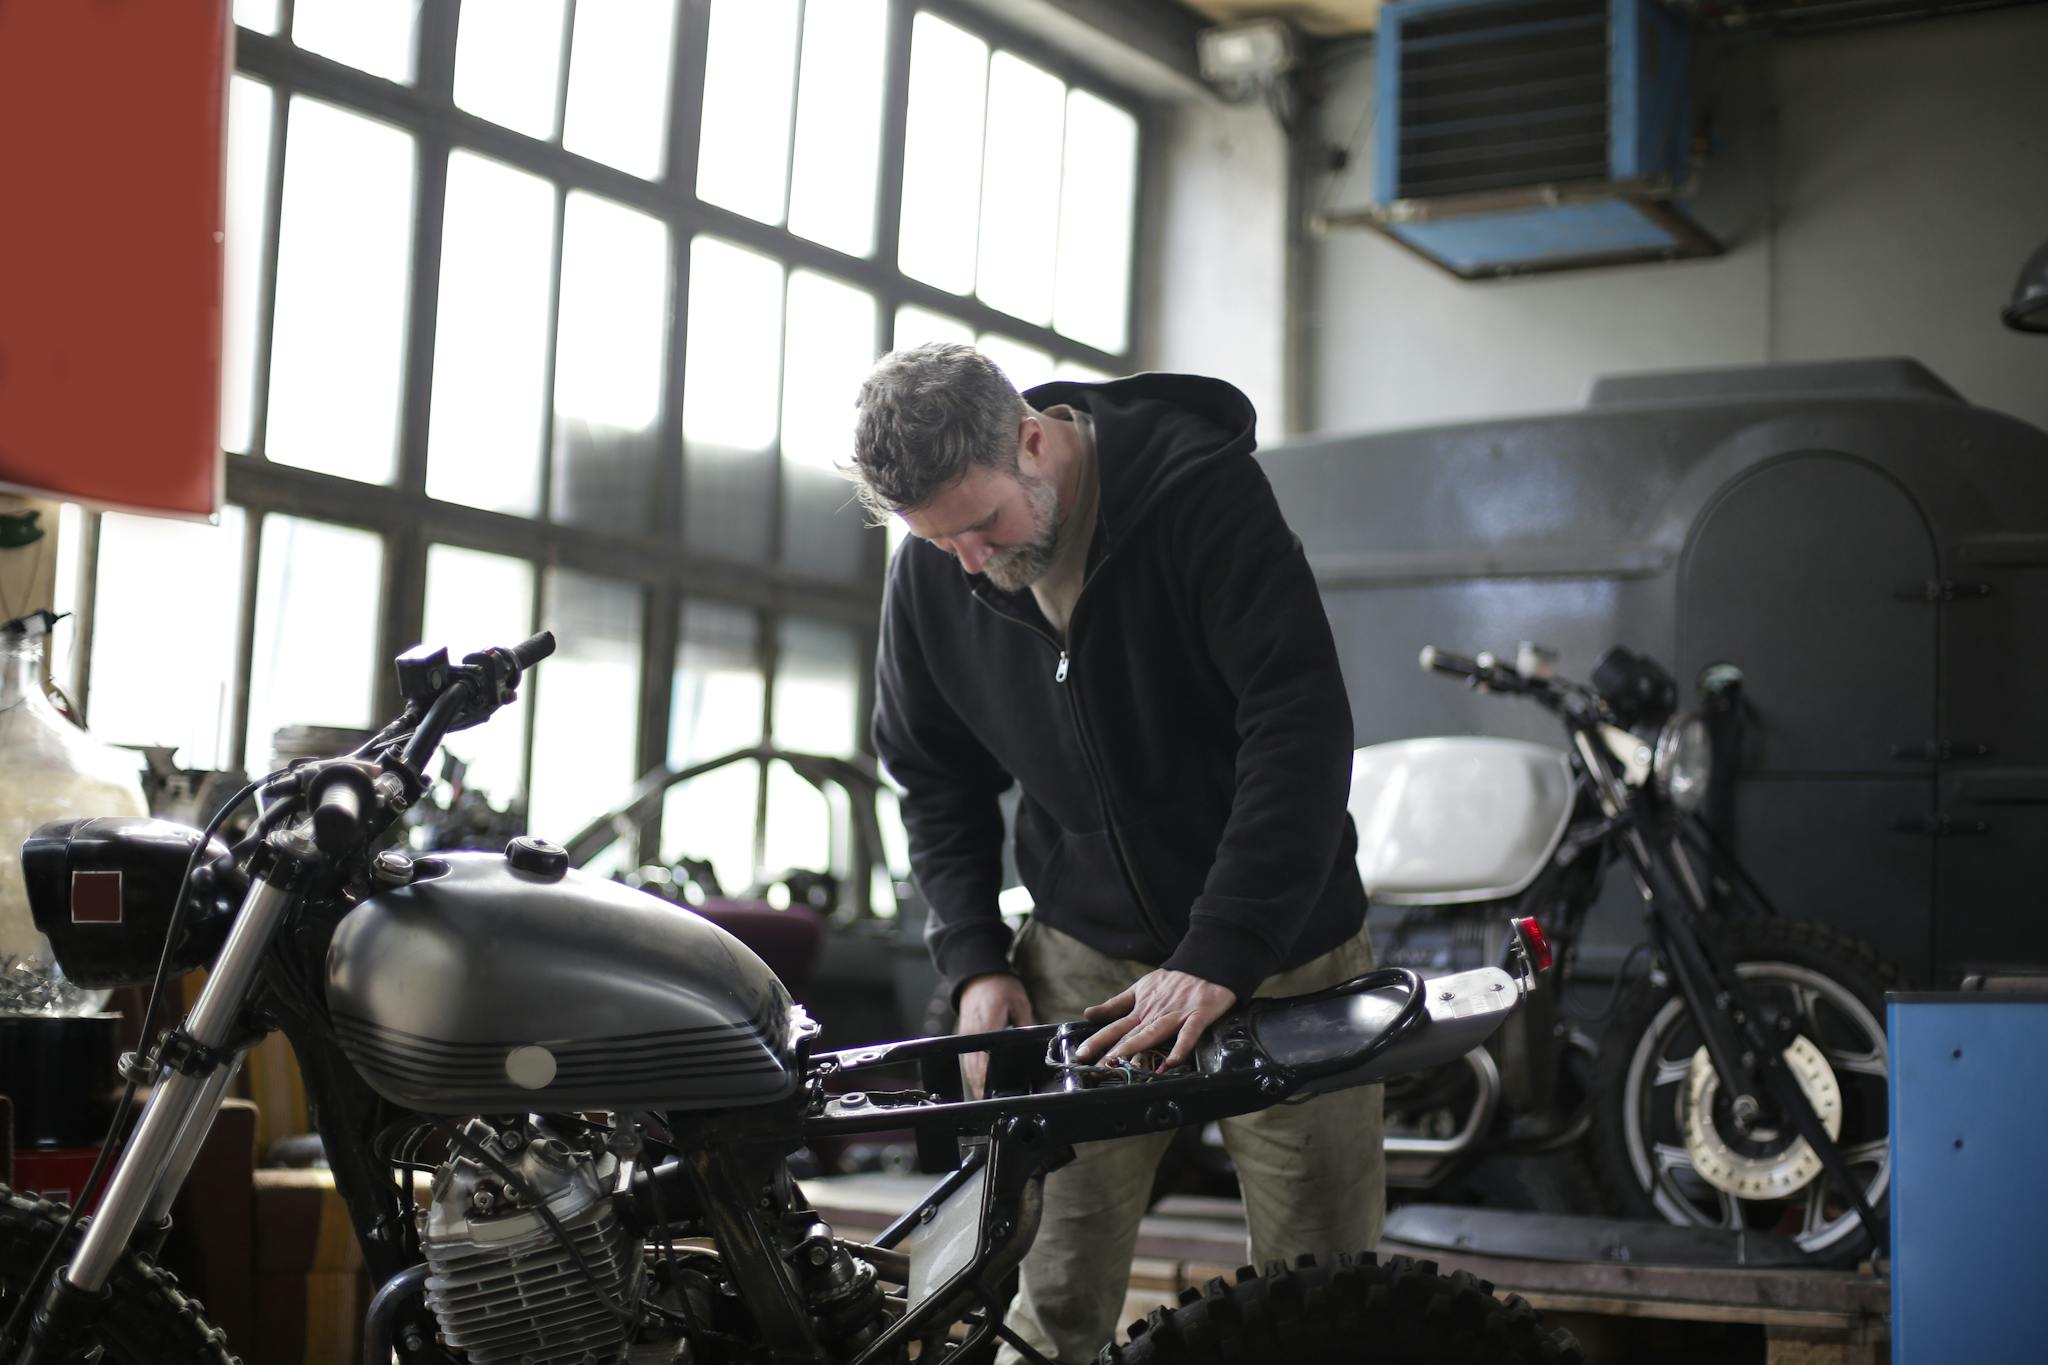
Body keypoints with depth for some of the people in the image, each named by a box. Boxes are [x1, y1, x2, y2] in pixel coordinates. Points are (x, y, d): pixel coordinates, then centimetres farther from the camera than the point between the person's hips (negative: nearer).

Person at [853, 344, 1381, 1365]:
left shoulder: (1205, 491, -19)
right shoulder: (929, 575, -4)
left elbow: (1303, 727, -24)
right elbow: (935, 775, 10)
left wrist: (1218, 958, -28)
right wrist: (974, 962, -3)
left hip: (1281, 954, -2)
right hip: (1087, 957, 3)